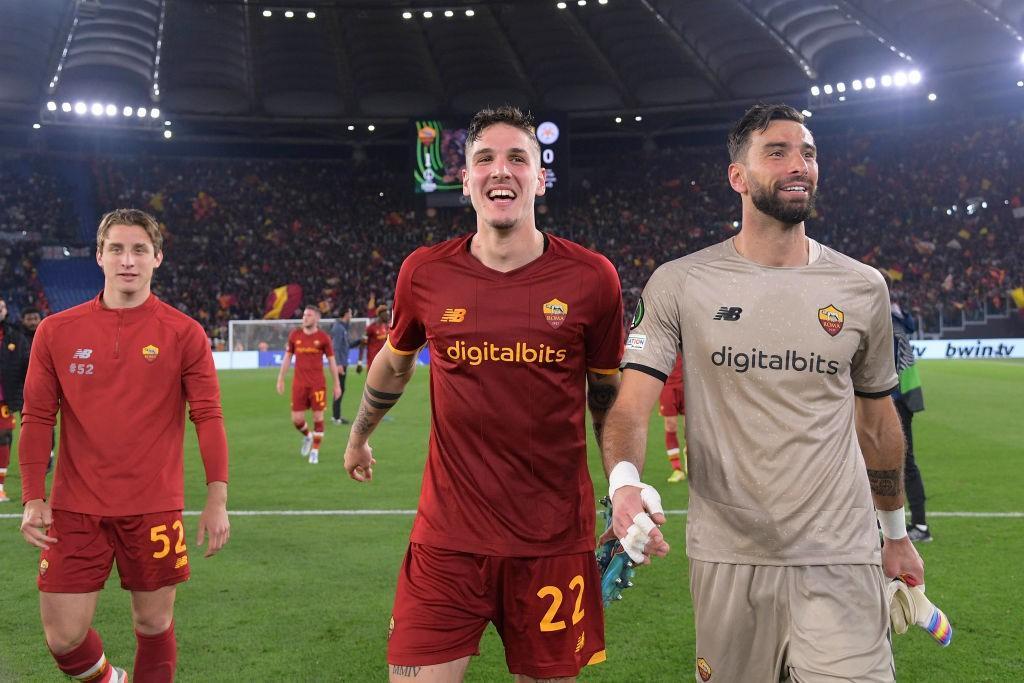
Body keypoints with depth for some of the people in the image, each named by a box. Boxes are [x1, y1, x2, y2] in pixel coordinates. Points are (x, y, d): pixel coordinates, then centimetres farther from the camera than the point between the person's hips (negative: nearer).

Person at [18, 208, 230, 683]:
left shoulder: (184, 333, -2)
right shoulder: (56, 331, 2)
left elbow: (207, 417, -3)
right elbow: (36, 418, 6)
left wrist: (217, 499, -9)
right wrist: (33, 497, -2)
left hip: (154, 509, -1)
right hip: (74, 510, 1)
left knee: (154, 624, 8)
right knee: (63, 637, 3)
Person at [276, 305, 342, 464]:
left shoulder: (323, 337, -2)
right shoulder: (294, 335, 5)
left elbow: (331, 361, 3)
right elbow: (287, 358, 13)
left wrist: (337, 384, 2)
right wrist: (280, 379, 10)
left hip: (317, 384, -2)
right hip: (299, 384, 2)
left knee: (318, 417, -1)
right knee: (296, 419, 0)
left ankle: (315, 451, 13)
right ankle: (307, 436, 32)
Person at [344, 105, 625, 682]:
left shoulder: (591, 277, -5)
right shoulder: (424, 273, -2)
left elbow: (608, 394, 9)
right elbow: (394, 363, 18)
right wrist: (359, 436, 31)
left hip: (555, 541, 0)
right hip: (447, 540, 1)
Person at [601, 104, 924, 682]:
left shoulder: (863, 288, 5)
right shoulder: (679, 283, -3)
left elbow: (877, 418, 15)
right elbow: (632, 405, -9)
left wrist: (896, 532, 21)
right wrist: (624, 481, -30)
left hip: (840, 565, 1)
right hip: (726, 560, -1)